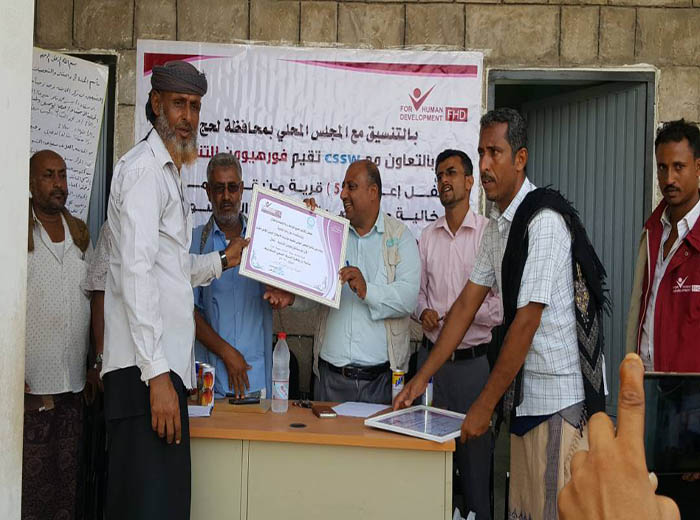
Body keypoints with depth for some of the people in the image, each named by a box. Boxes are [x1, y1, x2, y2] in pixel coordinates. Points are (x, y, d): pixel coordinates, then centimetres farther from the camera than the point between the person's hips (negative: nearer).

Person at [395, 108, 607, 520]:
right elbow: (467, 304, 13)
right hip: (526, 394, 8)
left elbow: (527, 322, -19)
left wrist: (485, 405, -13)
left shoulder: (545, 220, -17)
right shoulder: (497, 226, 10)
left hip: (559, 398, -8)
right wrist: (422, 377, 11)